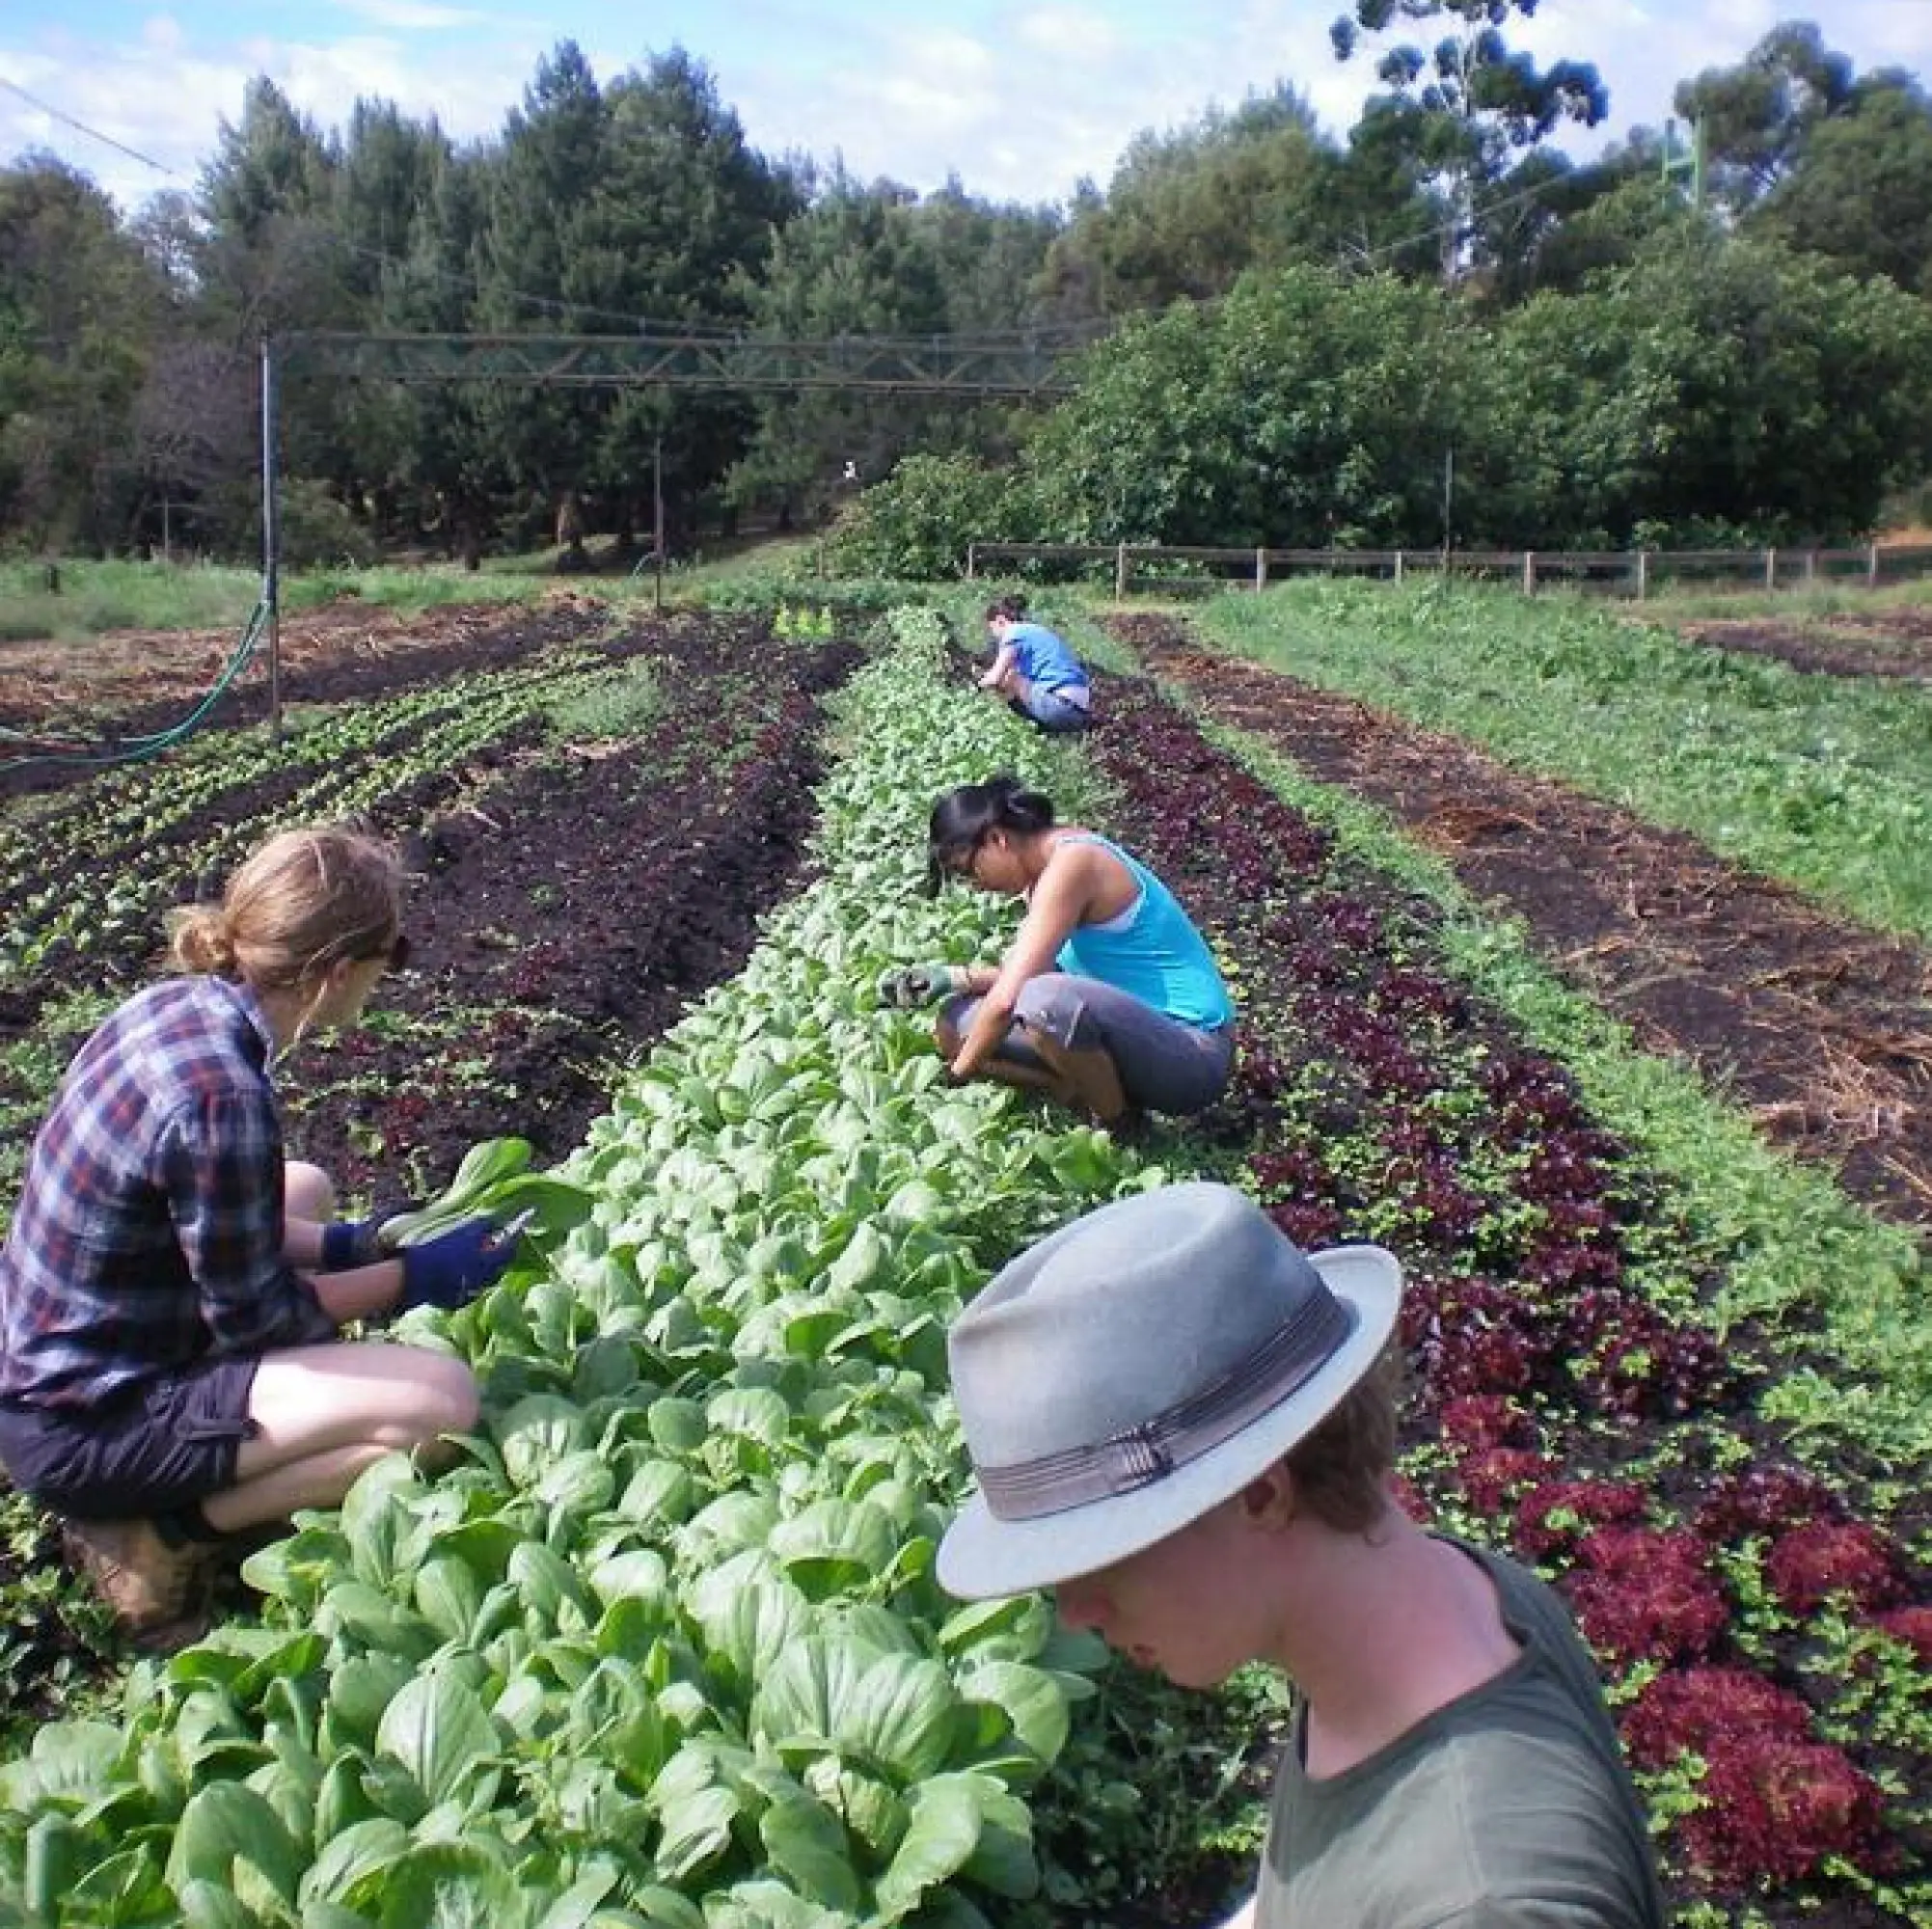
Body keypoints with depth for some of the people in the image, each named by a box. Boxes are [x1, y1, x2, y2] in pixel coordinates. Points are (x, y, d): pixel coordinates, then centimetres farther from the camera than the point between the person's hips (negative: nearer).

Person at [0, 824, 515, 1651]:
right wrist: (416, 1278, -4)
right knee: (440, 1398, -19)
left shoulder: (177, 1004, -4)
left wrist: (346, 1243, 10)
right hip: (84, 1429, -9)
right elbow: (254, 1316, -16)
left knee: (306, 1188, 27)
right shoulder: (220, 1098, -29)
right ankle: (157, 1531, -4)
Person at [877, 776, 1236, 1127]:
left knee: (1044, 1003, -38)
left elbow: (1006, 1000, -24)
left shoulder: (1070, 863, -21)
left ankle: (1121, 1129, -13)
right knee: (957, 1023, 4)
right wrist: (956, 977, 0)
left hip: (1196, 1052, -9)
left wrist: (957, 1075, -12)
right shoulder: (1049, 863, 7)